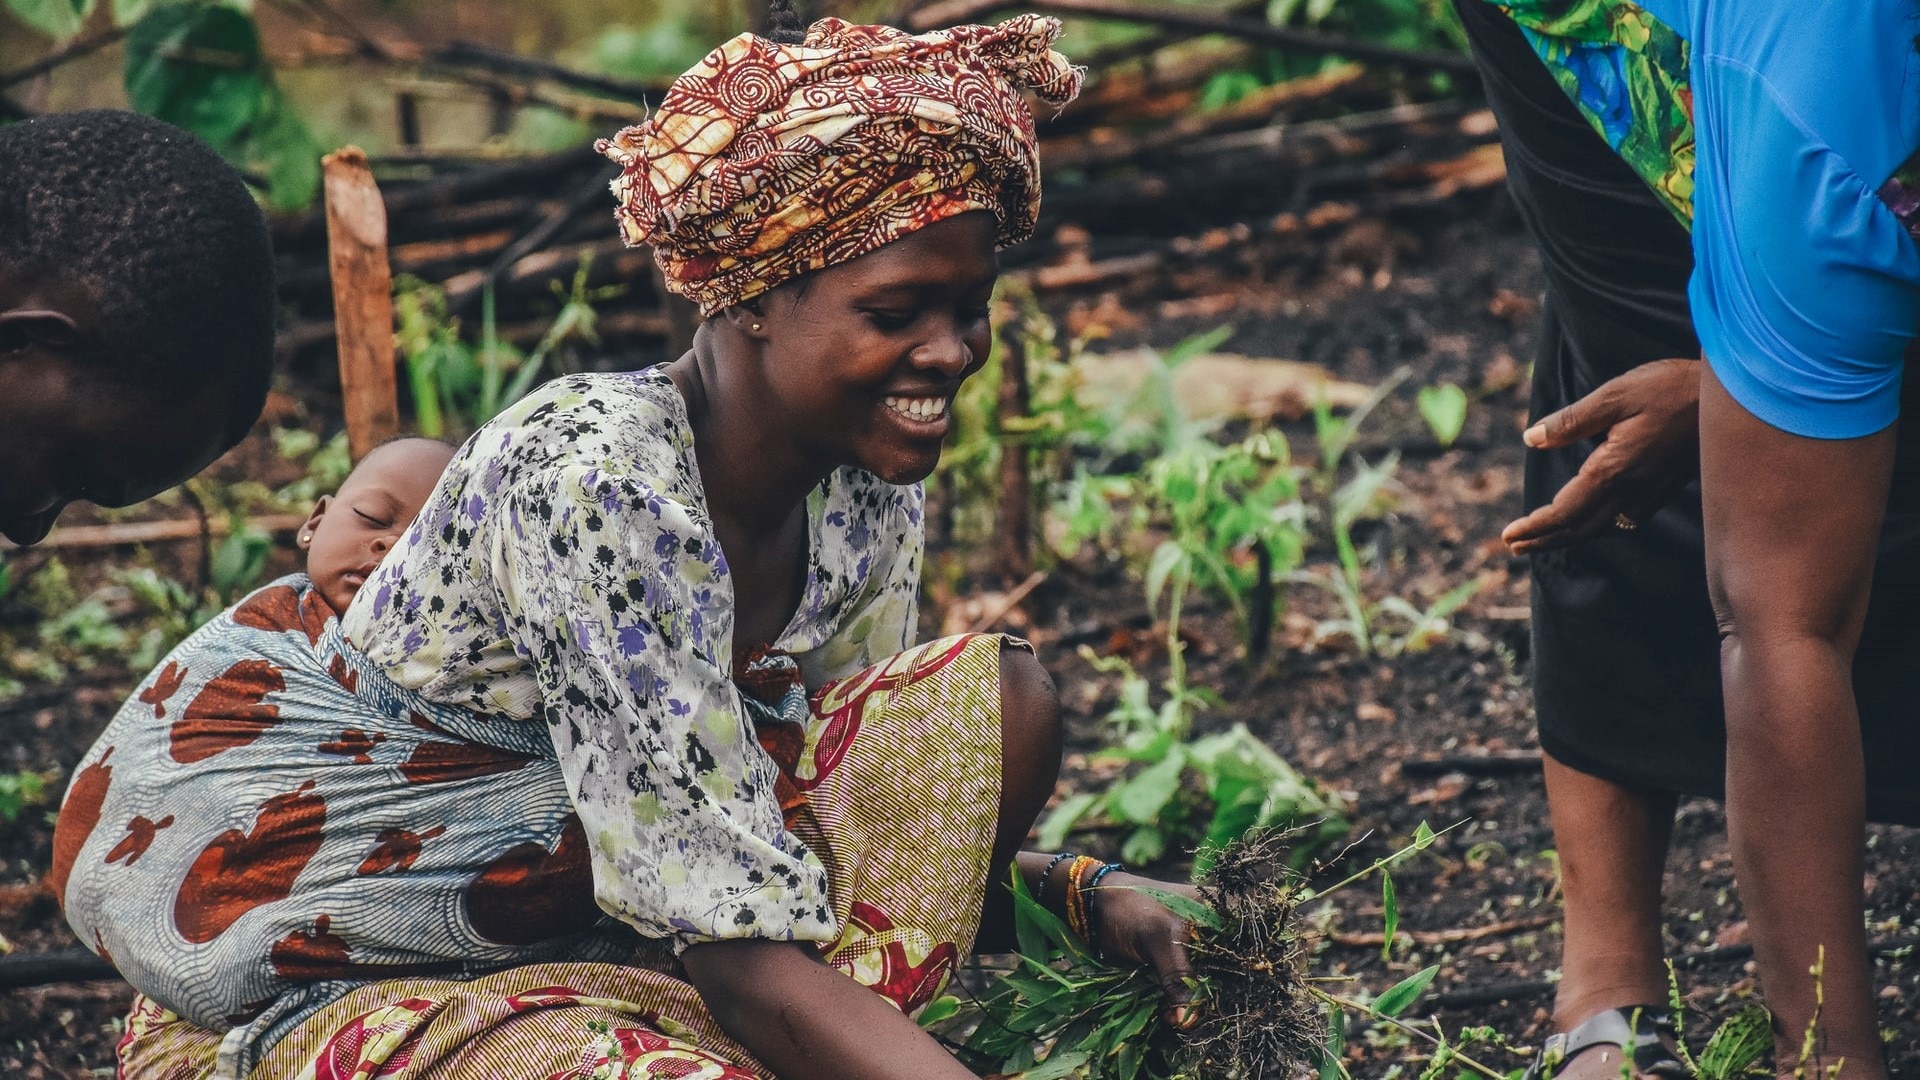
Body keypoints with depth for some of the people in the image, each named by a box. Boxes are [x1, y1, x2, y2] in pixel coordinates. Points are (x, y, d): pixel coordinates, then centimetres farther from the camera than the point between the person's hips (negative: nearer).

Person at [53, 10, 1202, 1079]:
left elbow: (877, 807, 10)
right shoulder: (586, 480, -29)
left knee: (1000, 699, -7)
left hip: (616, 930, 8)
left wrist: (1085, 889, -6)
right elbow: (748, 959, -32)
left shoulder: (871, 490, -4)